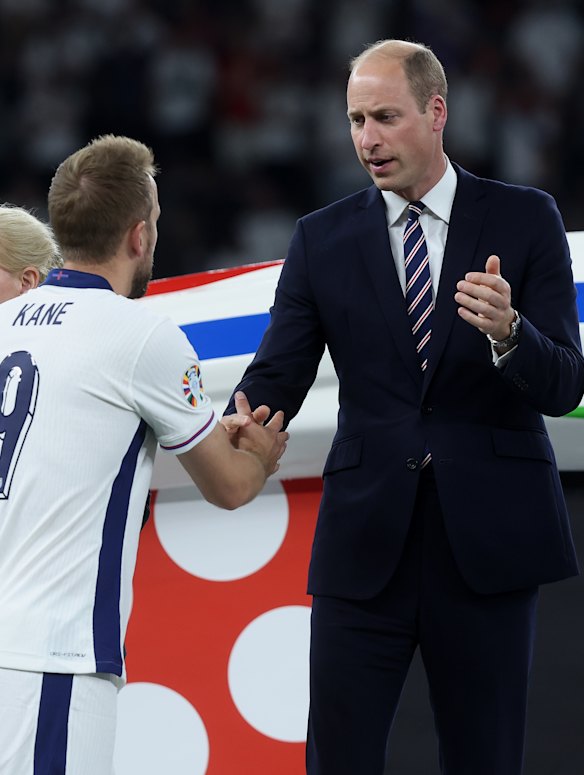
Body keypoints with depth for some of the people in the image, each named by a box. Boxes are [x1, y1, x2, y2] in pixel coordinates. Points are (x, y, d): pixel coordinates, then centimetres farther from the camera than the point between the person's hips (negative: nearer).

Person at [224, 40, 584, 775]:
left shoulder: (524, 220, 2)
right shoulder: (323, 239, 6)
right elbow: (277, 375, 0)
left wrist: (506, 332, -26)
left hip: (487, 543, -1)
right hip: (366, 543, 1)